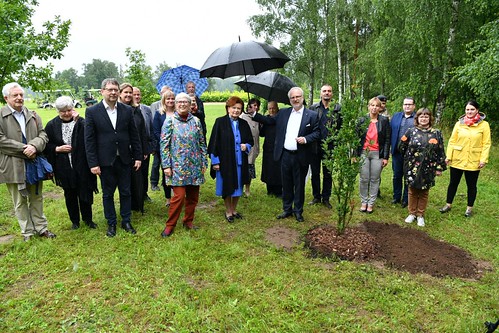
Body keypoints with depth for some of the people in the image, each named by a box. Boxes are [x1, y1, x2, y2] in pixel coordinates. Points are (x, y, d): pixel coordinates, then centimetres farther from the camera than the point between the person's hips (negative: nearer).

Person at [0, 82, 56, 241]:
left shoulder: (33, 115, 9)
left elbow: (43, 135, 3)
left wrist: (34, 146, -17)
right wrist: (23, 148, -18)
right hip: (14, 166, -3)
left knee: (37, 198, 14)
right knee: (20, 201, 9)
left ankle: (41, 227, 26)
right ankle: (27, 232, 20)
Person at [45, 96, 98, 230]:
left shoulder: (81, 122, -3)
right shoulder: (52, 125, 1)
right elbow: (46, 146, 7)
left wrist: (77, 120, -23)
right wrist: (57, 149, -11)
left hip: (81, 166, -1)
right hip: (64, 168, 2)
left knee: (85, 193, 8)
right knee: (70, 195, 14)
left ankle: (88, 219, 26)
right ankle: (75, 220, 29)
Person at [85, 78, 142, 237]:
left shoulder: (127, 110, 2)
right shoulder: (92, 111, -5)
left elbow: (134, 135, 5)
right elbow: (89, 139, -6)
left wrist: (138, 157, 3)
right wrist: (93, 163, -10)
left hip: (125, 159, 2)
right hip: (105, 161, -2)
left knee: (126, 192, 12)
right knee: (108, 194, 11)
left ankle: (126, 221, 28)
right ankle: (111, 223, 27)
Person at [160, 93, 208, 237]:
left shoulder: (196, 121, 7)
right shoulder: (170, 121, -2)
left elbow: (202, 143, 10)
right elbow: (164, 144, -4)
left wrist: (204, 162, 7)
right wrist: (166, 165, -9)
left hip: (195, 166, 4)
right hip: (177, 166, -4)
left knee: (193, 196, 10)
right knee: (179, 196, -7)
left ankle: (188, 221, 29)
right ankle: (170, 224, 11)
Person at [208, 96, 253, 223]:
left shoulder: (244, 124, 6)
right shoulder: (220, 122, -6)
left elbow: (250, 141, 14)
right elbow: (214, 142, -7)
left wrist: (246, 146, -9)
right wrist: (215, 161, -10)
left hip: (239, 161, 4)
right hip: (225, 160, -4)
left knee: (237, 186, 12)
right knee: (227, 187, 8)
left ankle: (234, 209, 30)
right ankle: (228, 211, 24)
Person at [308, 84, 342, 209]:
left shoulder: (338, 109, 2)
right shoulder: (313, 108, 5)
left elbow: (341, 128, 0)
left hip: (330, 146, -1)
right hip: (315, 146, 1)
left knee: (328, 174, 8)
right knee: (315, 173, 9)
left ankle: (326, 198, 19)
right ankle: (316, 197, 22)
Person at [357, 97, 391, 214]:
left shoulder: (384, 121, 1)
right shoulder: (362, 120, 5)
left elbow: (387, 139, 0)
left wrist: (386, 157, -5)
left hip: (377, 154, -1)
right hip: (364, 153, 1)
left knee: (375, 179, 5)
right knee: (364, 179, 3)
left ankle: (371, 203, 15)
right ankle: (364, 202, 16)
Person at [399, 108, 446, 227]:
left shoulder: (436, 133, 2)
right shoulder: (411, 131, 0)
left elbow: (440, 152, 3)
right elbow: (401, 146, 6)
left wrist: (439, 167, 1)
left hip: (428, 168, 0)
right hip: (412, 167, 0)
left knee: (424, 192, 9)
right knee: (413, 191, 9)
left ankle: (420, 215, 22)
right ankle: (412, 213, 23)